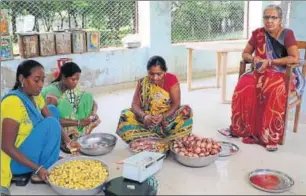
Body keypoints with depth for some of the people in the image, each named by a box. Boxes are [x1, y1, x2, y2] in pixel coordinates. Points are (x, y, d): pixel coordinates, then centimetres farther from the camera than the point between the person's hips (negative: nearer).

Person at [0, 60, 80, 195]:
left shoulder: (35, 96, -2)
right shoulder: (13, 102, -28)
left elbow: (53, 116, 2)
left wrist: (68, 141, -12)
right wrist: (37, 168, -28)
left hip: (28, 151, 9)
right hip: (15, 161, -9)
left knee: (53, 110, 7)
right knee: (51, 123, -24)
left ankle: (49, 157, 8)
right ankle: (43, 173, -12)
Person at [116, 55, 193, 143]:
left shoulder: (171, 79, -8)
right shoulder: (142, 82, -3)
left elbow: (176, 103, -12)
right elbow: (135, 104, -9)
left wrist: (163, 116, -30)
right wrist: (144, 116, -30)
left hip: (168, 117, -1)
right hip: (148, 119, 1)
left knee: (186, 111, -29)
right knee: (125, 116, -24)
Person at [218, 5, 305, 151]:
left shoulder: (287, 34, -7)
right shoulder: (258, 33, 4)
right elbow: (245, 54, 10)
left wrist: (270, 62, -21)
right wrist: (254, 59, -12)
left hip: (284, 75, -4)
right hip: (262, 73, 4)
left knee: (274, 90, -38)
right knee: (244, 85, -27)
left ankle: (271, 137, -28)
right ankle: (239, 128, -15)